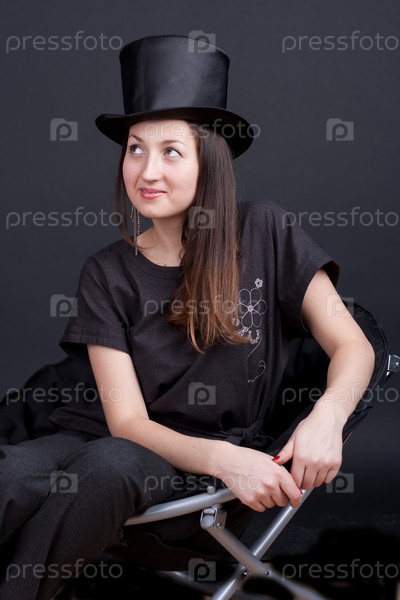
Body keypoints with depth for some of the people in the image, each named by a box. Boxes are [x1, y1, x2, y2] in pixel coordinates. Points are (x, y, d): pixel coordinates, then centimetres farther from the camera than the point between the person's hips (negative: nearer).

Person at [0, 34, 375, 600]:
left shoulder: (263, 232, -1)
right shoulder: (107, 274, 2)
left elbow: (353, 347, -1)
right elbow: (126, 420, -6)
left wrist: (327, 415, -25)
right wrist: (223, 460, -26)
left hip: (229, 444, -1)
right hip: (125, 443, 2)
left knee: (106, 466, -37)